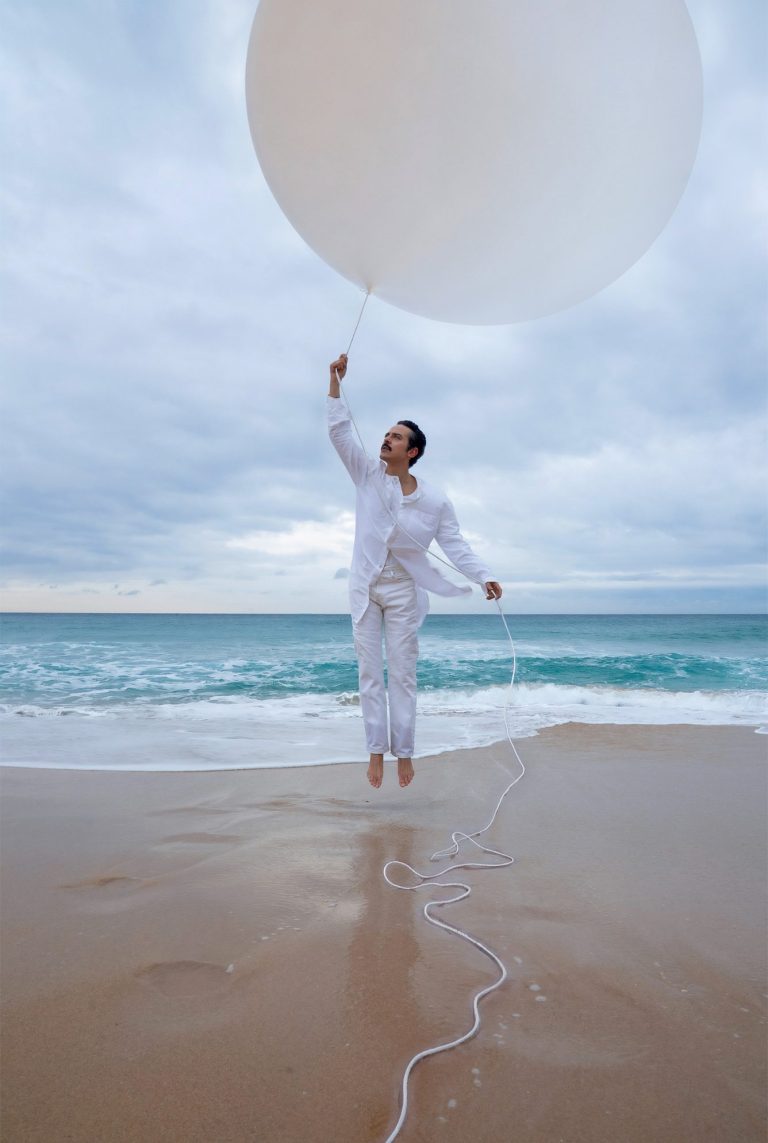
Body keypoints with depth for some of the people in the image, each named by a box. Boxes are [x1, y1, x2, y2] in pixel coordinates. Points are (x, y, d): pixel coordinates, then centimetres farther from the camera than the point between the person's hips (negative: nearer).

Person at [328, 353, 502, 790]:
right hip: (365, 589, 2)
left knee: (403, 674, 4)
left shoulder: (435, 500, -6)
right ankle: (376, 751, 13)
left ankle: (404, 753, 13)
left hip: (404, 592, -2)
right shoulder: (368, 475, -1)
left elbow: (455, 542, -5)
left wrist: (485, 576, -17)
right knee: (370, 673, 5)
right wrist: (336, 382, -8)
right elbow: (340, 432, -4)